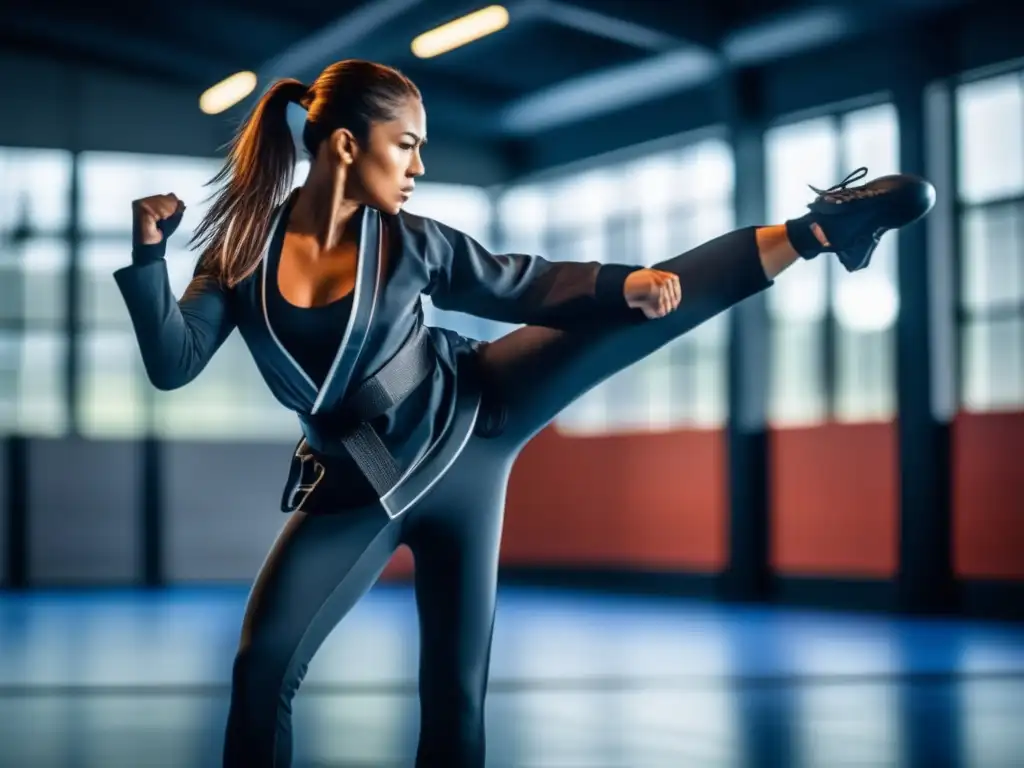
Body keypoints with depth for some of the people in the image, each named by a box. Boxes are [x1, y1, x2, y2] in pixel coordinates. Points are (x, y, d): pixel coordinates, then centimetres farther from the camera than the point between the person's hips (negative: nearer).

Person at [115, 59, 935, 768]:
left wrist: (627, 280, -16)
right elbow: (173, 363, -12)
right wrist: (148, 255, -25)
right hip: (361, 488, 0)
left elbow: (531, 286, -1)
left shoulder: (411, 242, -8)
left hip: (469, 421, 0)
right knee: (263, 669, -5)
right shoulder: (244, 247, -9)